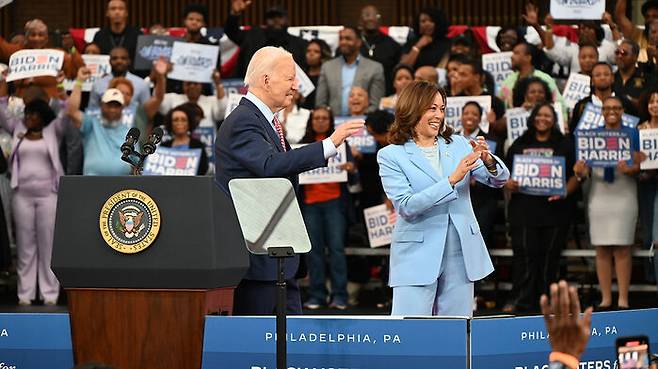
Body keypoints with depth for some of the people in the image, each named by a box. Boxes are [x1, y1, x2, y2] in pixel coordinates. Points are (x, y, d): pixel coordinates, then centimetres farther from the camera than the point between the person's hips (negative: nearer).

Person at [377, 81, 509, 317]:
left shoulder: (457, 145, 9)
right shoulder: (391, 156, -4)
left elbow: (499, 180, 6)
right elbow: (406, 206, -15)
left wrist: (488, 161, -17)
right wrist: (452, 180, -21)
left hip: (460, 255, 4)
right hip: (418, 258, -4)